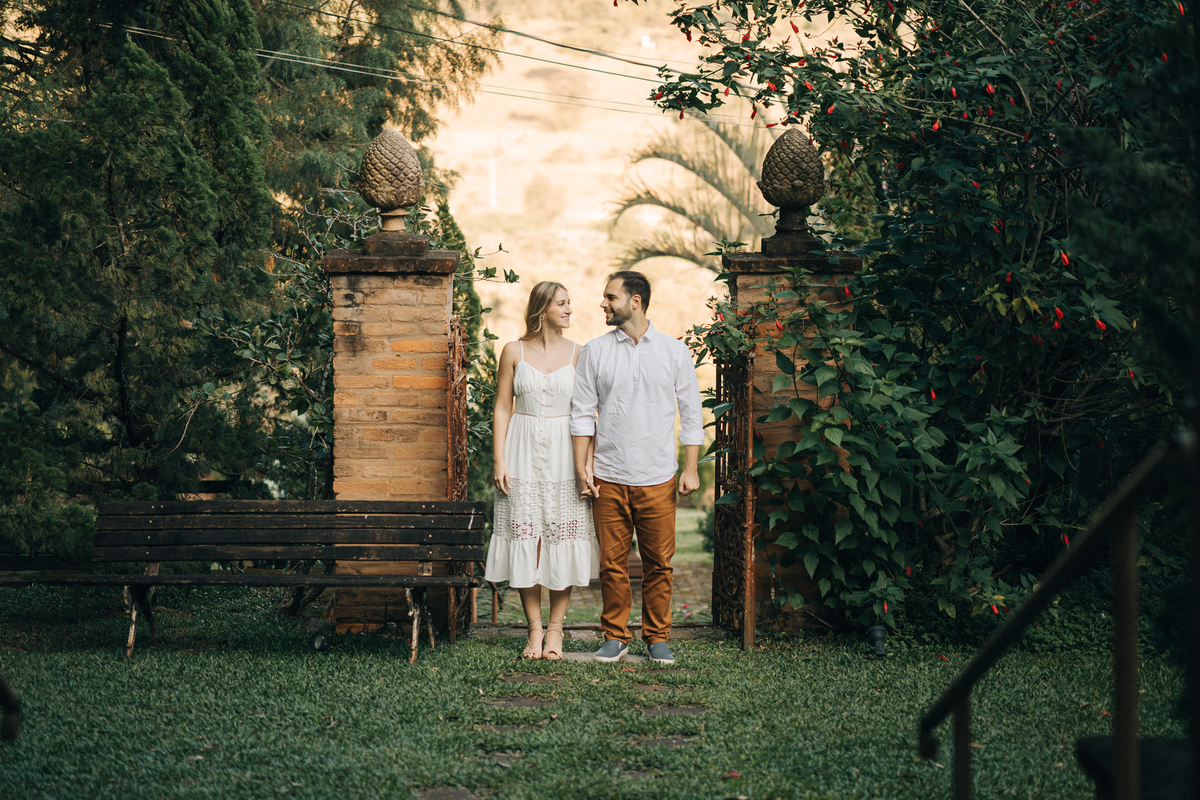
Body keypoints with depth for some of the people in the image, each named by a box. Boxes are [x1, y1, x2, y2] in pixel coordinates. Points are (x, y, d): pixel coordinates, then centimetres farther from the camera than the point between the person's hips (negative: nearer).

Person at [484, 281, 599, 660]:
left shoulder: (578, 353, 4)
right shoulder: (514, 351, 3)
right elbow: (502, 409, 5)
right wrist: (499, 461, -3)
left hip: (564, 454, 0)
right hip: (523, 454, 0)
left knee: (562, 537, 0)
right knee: (525, 539, 0)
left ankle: (555, 628, 11)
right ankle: (535, 628, 9)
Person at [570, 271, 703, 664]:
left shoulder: (674, 351, 4)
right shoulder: (595, 351, 5)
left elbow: (691, 412, 7)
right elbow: (583, 413, 6)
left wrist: (691, 468, 1)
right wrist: (582, 468, -1)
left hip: (658, 479, 0)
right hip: (609, 478, 1)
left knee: (659, 563, 3)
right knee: (612, 562, 3)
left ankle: (657, 638, 15)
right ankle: (615, 636, 16)